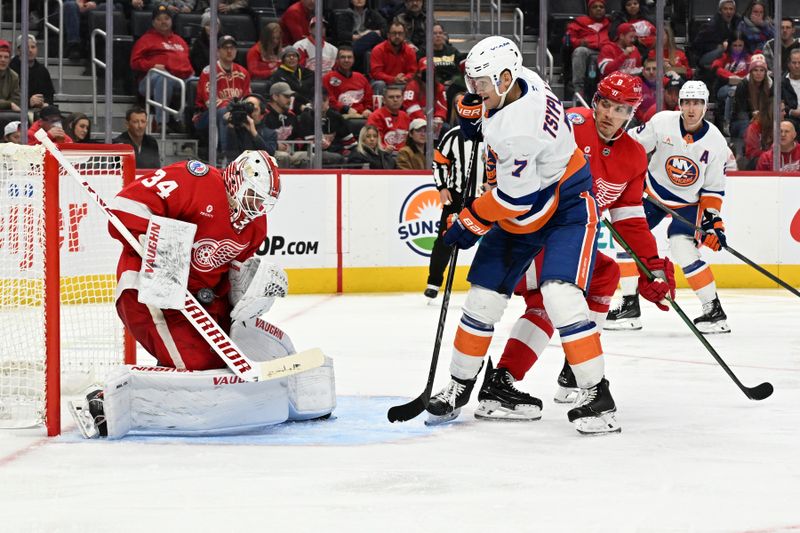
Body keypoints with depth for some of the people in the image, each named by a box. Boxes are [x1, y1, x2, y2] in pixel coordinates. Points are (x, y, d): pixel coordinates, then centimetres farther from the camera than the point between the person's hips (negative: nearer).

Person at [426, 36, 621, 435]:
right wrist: (470, 116, 3)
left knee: (561, 298, -24)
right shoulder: (515, 81, -8)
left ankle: (597, 396, -16)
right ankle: (459, 386, 21)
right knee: (483, 298, 7)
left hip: (566, 208, -9)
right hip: (517, 216, 9)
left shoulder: (518, 127, -33)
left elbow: (513, 197, -27)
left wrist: (468, 225, -14)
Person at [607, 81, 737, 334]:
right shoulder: (662, 122, -17)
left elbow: (713, 189, -7)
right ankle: (630, 307, 4)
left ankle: (714, 310, -11)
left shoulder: (716, 142, -15)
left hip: (688, 202, -3)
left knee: (683, 249, -21)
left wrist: (713, 220, -13)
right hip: (654, 191, 3)